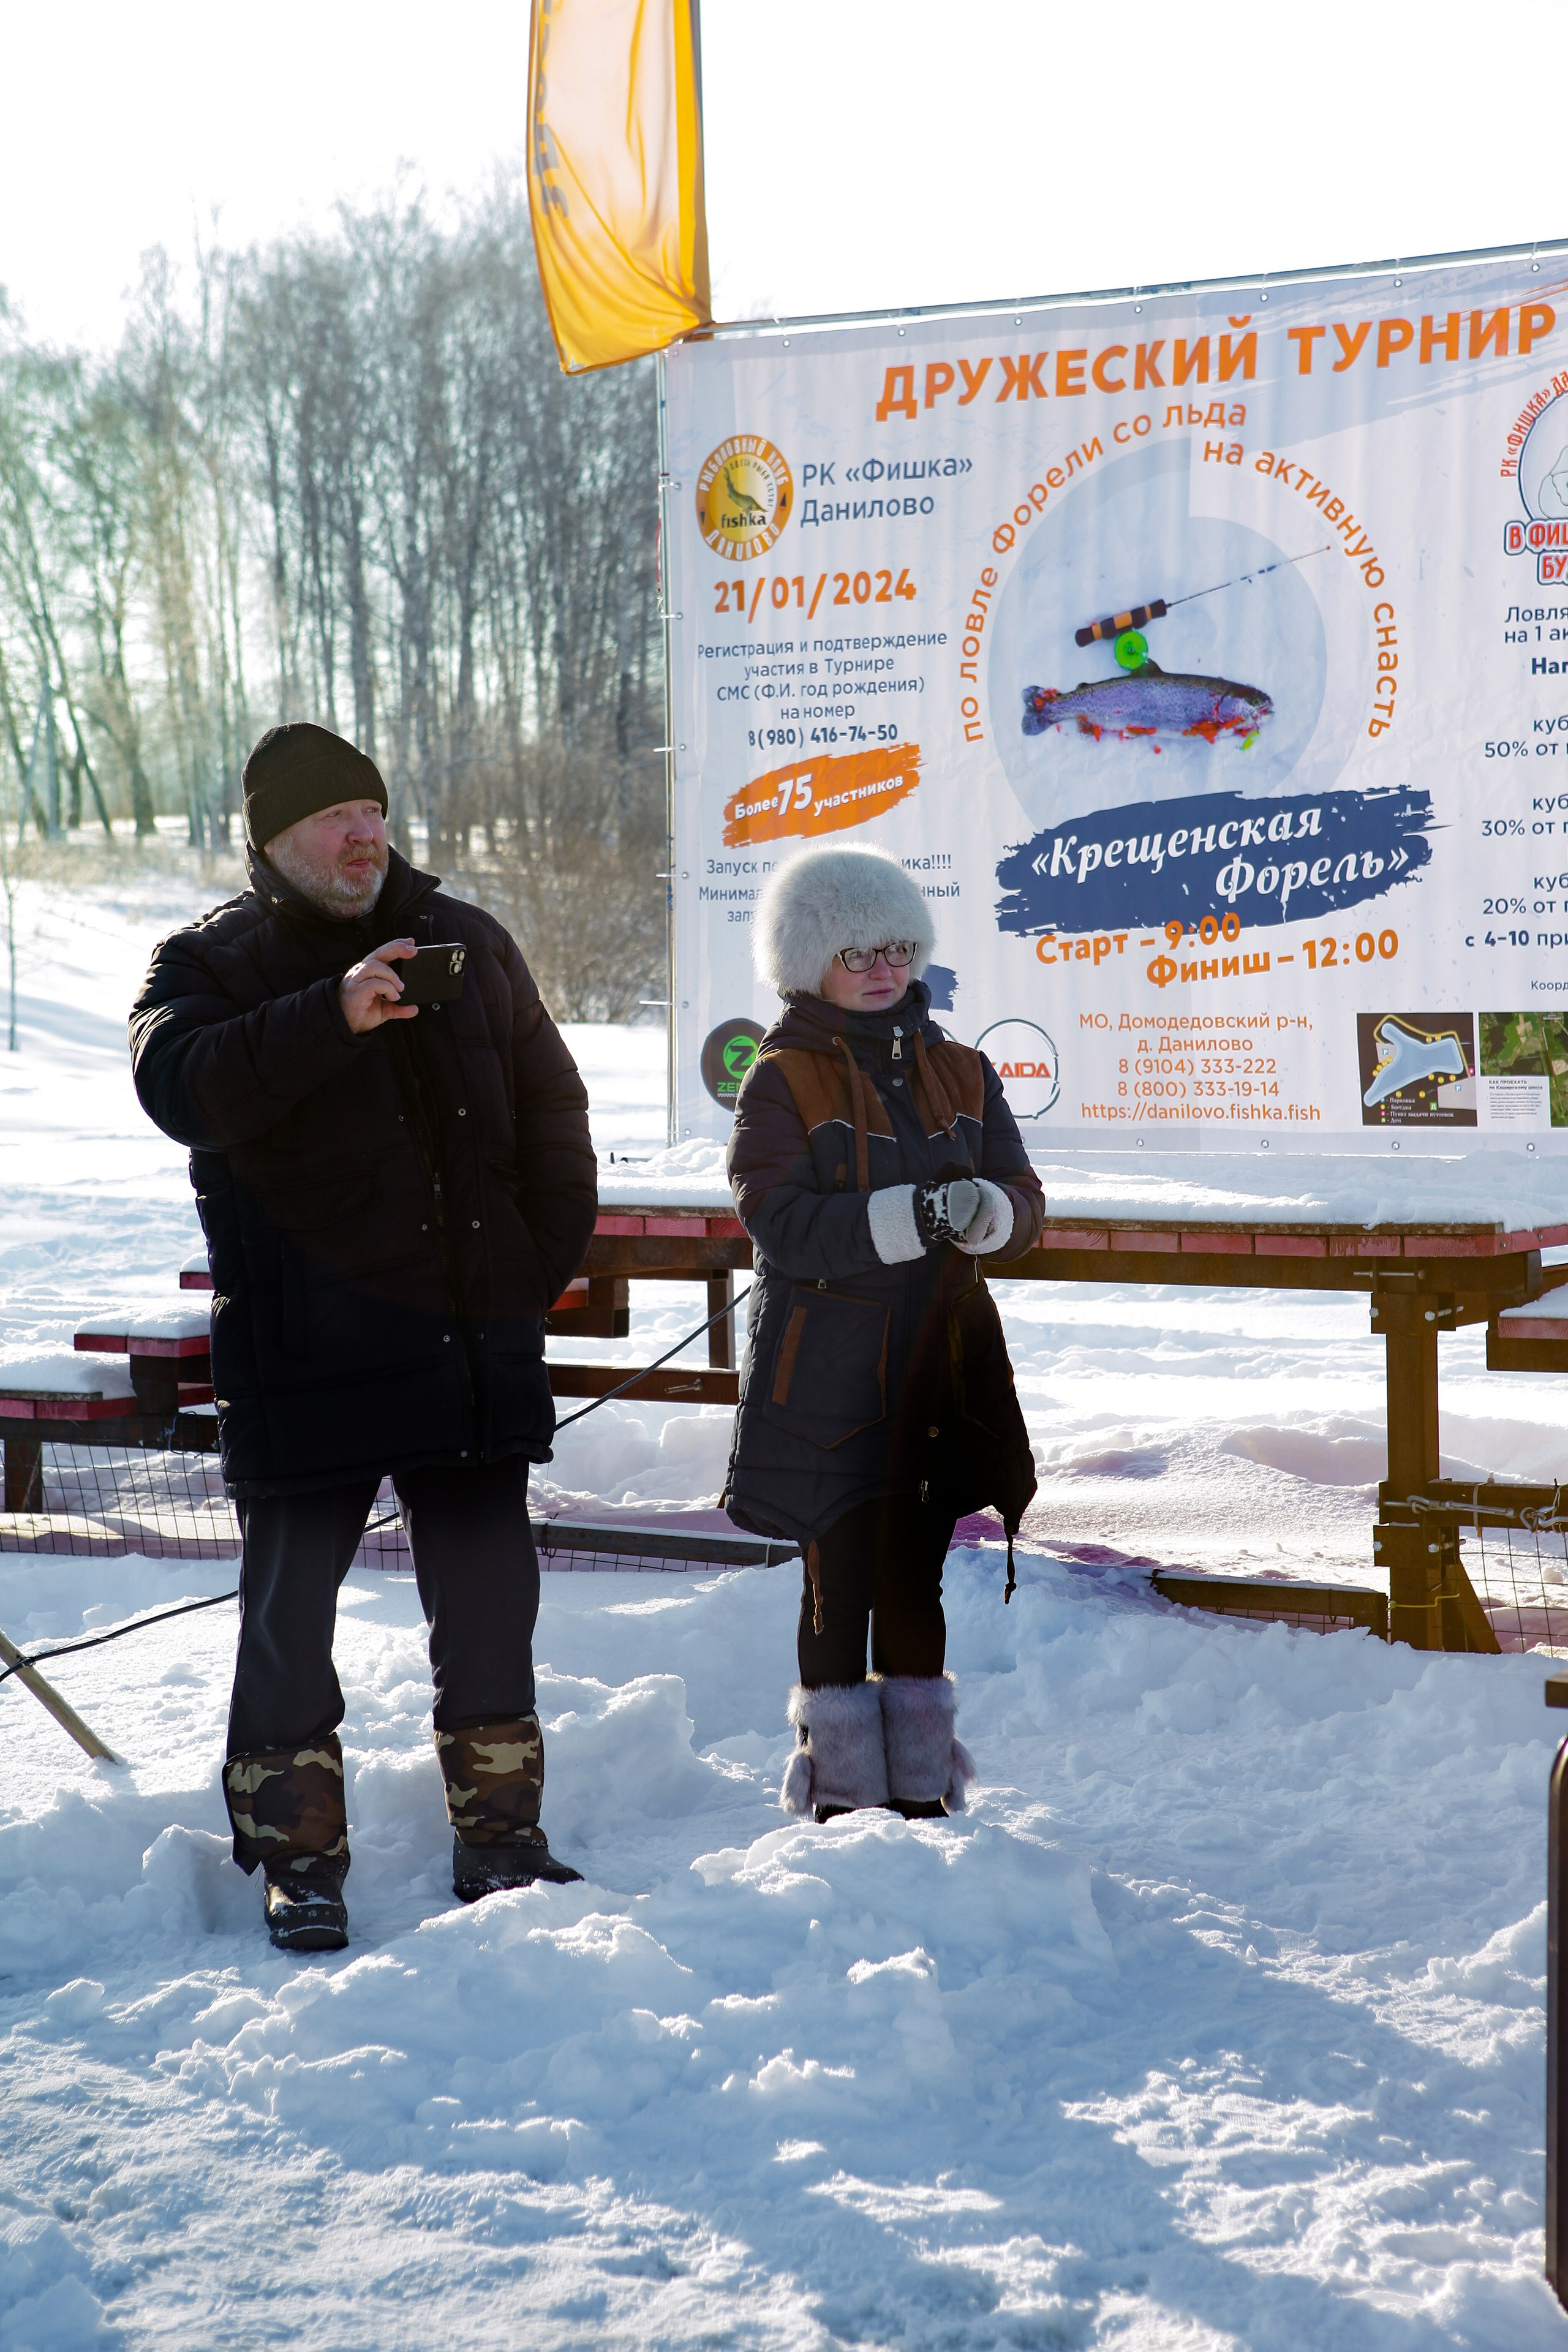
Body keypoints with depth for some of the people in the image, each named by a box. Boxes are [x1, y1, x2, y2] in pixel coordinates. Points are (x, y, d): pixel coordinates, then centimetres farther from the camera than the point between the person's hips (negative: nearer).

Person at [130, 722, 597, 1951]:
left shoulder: (467, 942, 11)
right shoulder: (216, 960, -1)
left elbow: (552, 1103, 18)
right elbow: (176, 1082, -22)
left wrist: (551, 1254, 8)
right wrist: (331, 1015, -33)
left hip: (475, 1340, 4)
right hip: (307, 1354, -3)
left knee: (489, 1595, 11)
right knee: (290, 1598, 1)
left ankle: (499, 1833, 25)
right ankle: (296, 1856, 15)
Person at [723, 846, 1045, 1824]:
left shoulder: (962, 1073, 12)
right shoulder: (781, 1081, -3)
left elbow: (1024, 1202, 6)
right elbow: (781, 1222, -15)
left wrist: (984, 1210, -18)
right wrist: (912, 1215, -25)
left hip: (938, 1371, 4)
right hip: (826, 1379, -4)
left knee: (914, 1581, 11)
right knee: (842, 1585, 2)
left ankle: (920, 1784, 22)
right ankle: (840, 1792, 14)